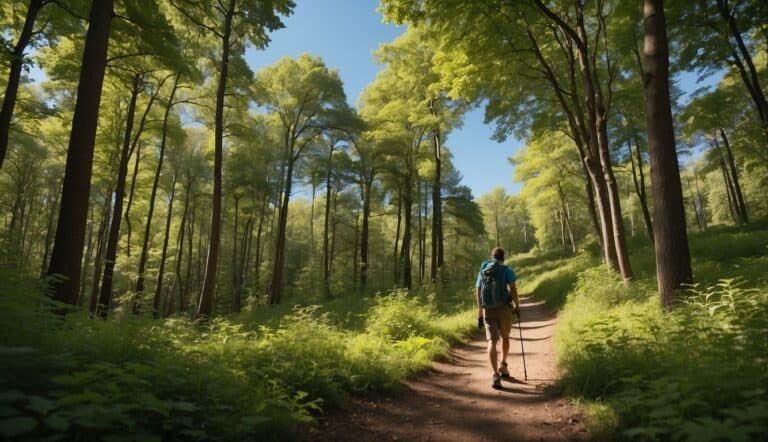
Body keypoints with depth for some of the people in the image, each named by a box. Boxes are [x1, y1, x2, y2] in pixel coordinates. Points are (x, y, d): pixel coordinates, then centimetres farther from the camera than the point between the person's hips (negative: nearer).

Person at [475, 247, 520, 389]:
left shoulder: (482, 271, 13)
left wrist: (479, 314, 17)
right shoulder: (507, 270, 2)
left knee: (492, 341, -5)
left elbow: (477, 293, 12)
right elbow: (513, 290, -9)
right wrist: (517, 306, 5)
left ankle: (495, 374, -17)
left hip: (488, 310, 2)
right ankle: (503, 364, 19)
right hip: (504, 308, -2)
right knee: (505, 337, 23)